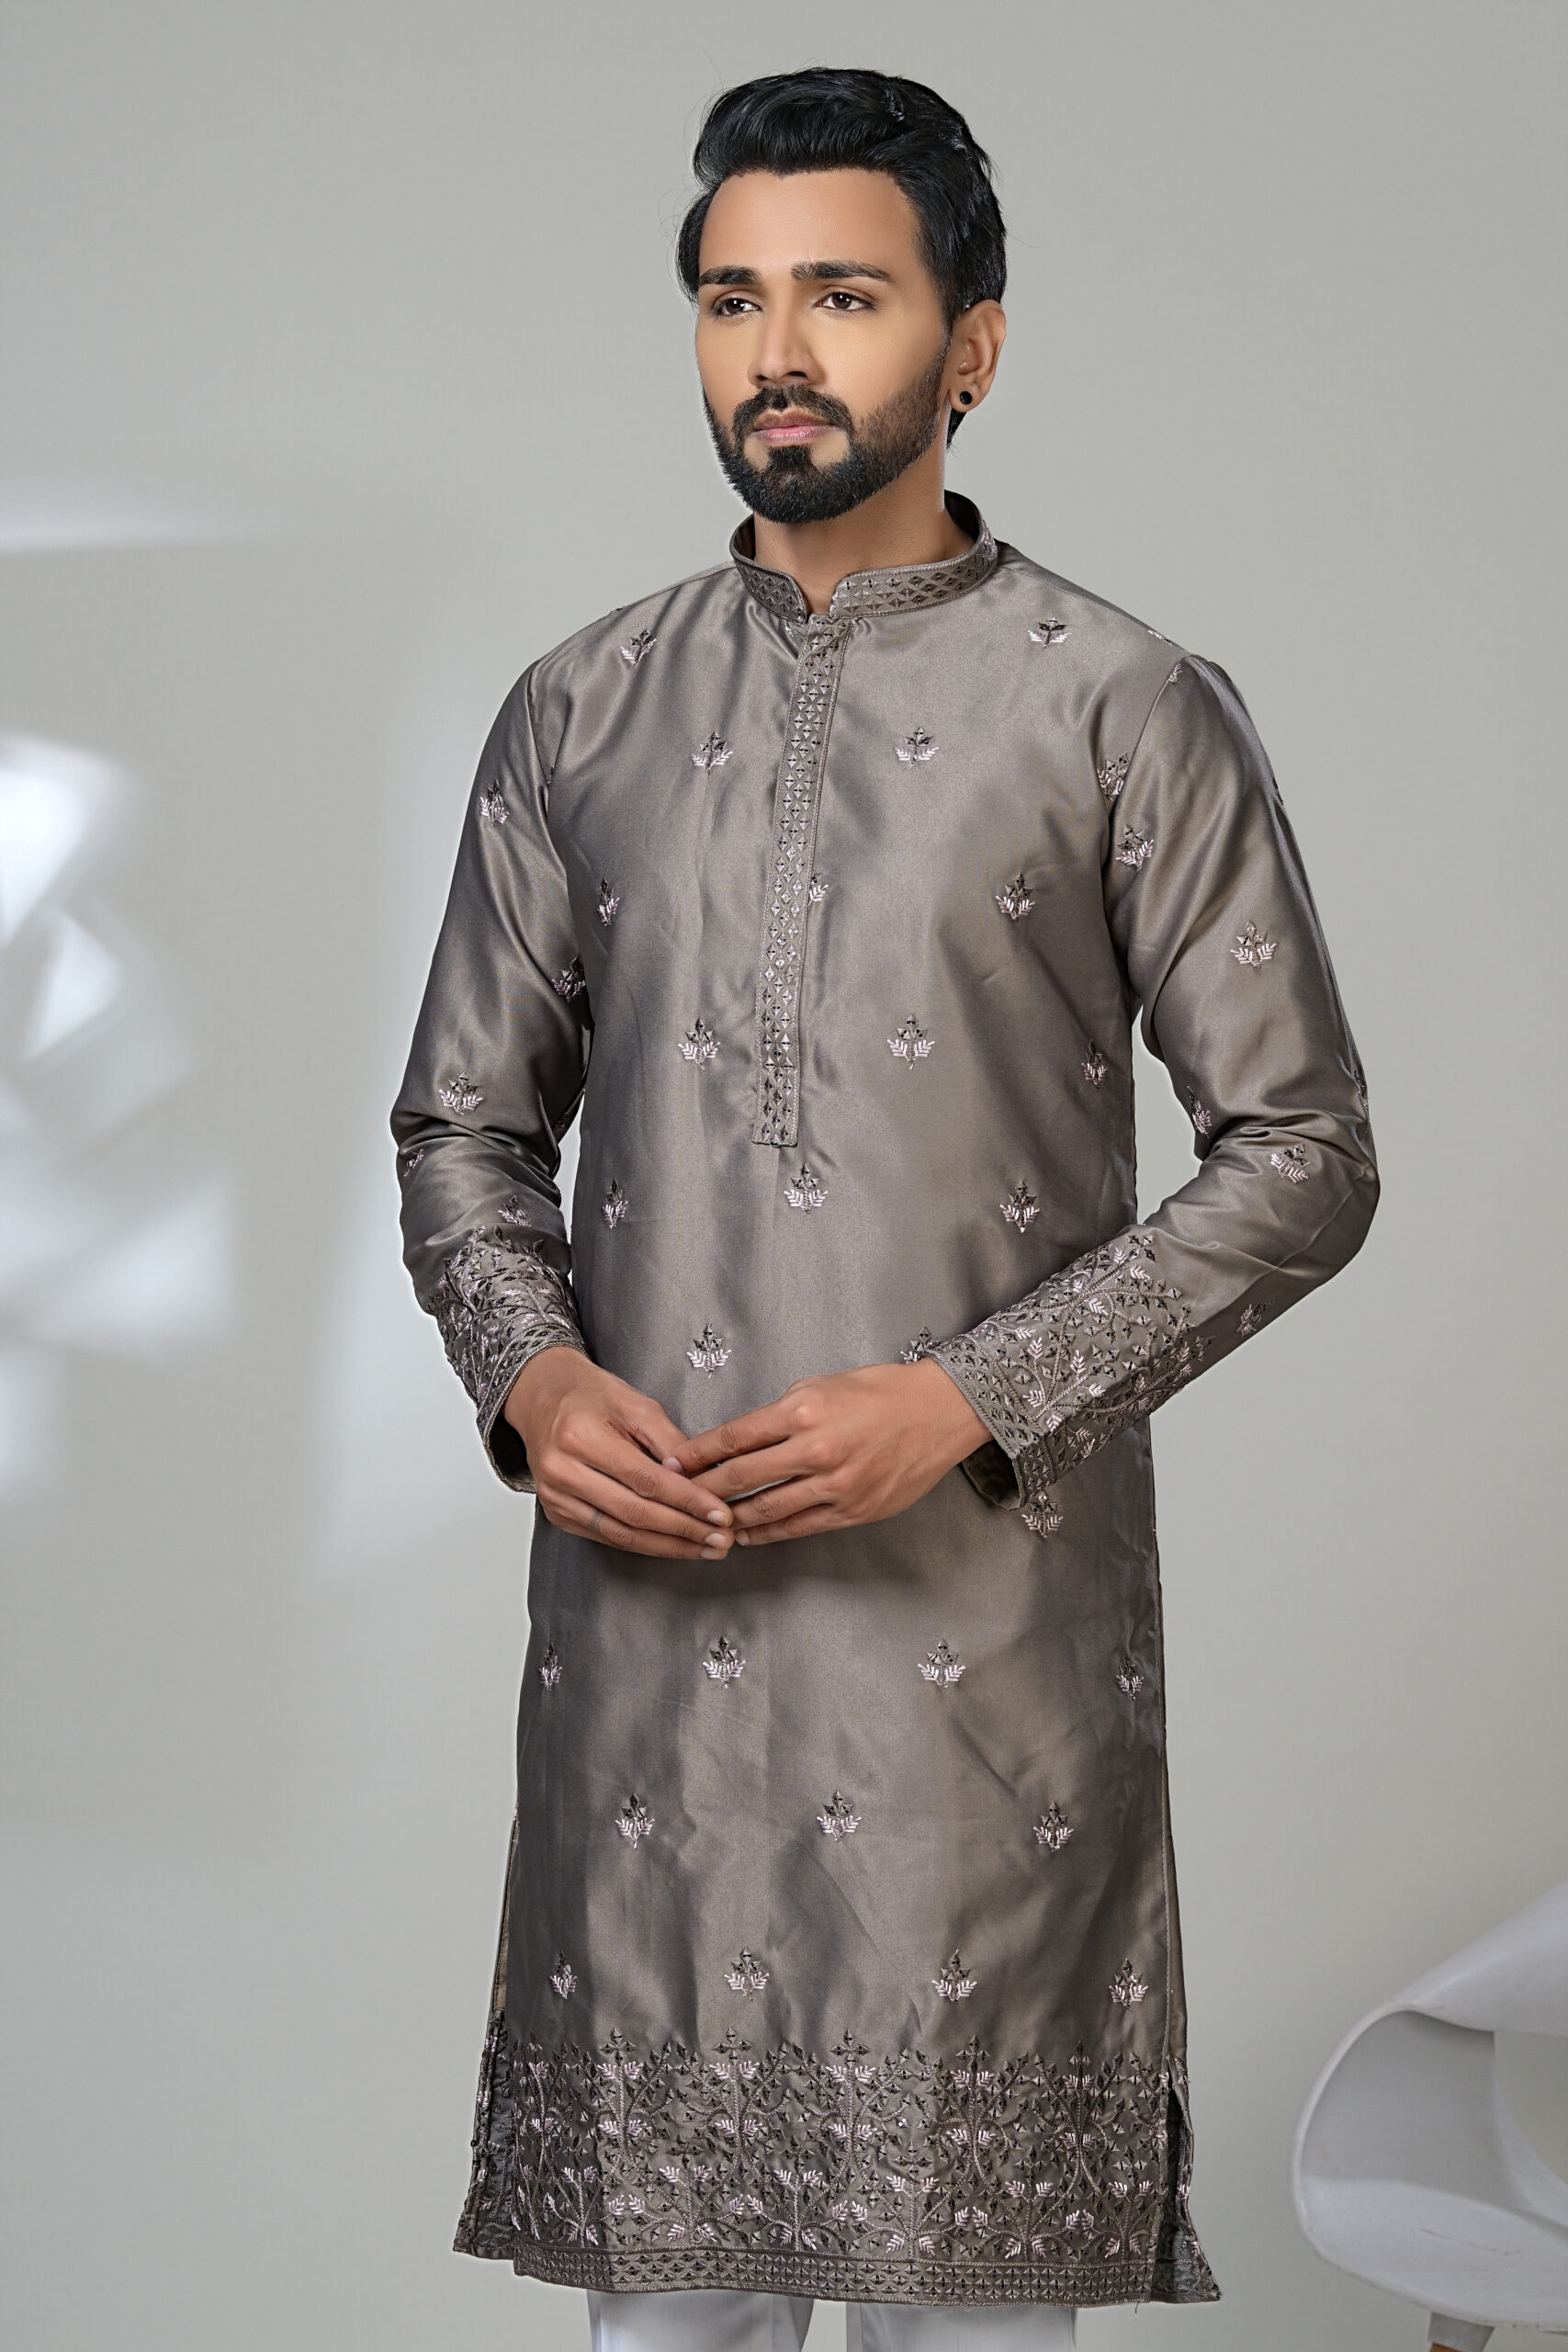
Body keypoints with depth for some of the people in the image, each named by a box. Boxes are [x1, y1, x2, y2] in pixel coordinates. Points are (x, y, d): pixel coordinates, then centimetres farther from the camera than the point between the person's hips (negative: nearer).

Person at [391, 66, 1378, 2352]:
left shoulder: (1126, 709, -1)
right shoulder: (582, 713, 11)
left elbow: (1302, 1152, -3)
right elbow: (465, 1122, 16)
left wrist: (969, 1400, -13)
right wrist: (533, 1370, -5)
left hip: (987, 1596, -3)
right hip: (645, 1588, 3)